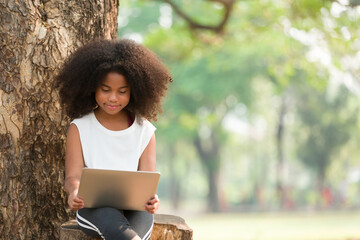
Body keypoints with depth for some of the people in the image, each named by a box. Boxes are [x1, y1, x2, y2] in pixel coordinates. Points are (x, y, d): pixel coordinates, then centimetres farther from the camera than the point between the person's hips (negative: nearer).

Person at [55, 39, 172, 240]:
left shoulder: (144, 130, 8)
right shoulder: (79, 128, 6)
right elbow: (73, 176, -1)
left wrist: (150, 199, -23)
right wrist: (74, 192, -26)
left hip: (135, 209, 1)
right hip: (93, 208, -1)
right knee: (106, 212, -37)